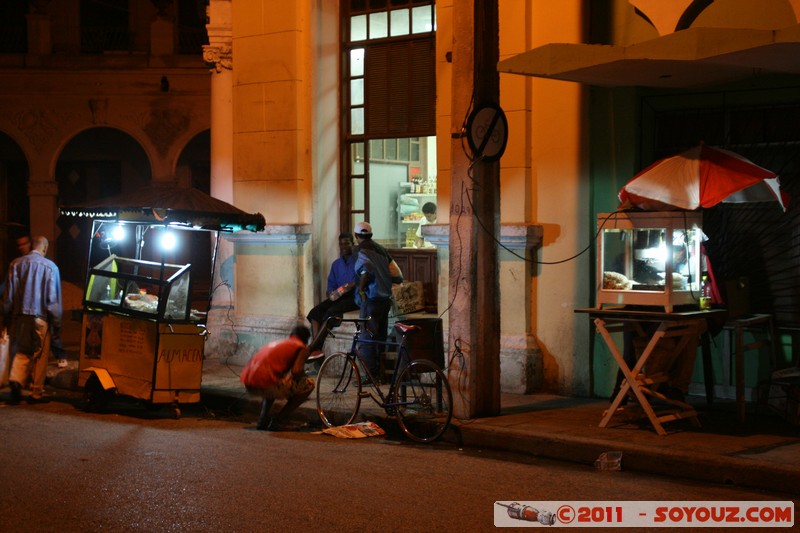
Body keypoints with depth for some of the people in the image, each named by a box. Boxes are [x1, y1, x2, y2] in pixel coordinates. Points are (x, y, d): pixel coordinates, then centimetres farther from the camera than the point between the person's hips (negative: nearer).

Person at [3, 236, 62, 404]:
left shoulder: (16, 264, 1)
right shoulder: (50, 267, -7)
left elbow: (8, 295, 4)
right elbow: (53, 299, -6)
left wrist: (7, 317, 14)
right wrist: (57, 325, 0)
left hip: (19, 316, 3)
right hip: (40, 317, -3)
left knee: (21, 352, 13)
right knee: (40, 356, 8)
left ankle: (16, 379, -12)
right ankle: (37, 393, 12)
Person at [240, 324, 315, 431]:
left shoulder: (276, 343, 31)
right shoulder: (302, 348, 10)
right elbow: (296, 371, -8)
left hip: (248, 384, 8)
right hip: (266, 384, -8)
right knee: (309, 384, 10)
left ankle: (262, 419, 20)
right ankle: (277, 422, 6)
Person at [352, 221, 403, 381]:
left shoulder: (363, 252, -10)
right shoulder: (382, 250, 13)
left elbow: (366, 268, -33)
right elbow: (398, 276, 11)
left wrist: (361, 288, -22)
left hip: (371, 300, -8)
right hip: (386, 300, 8)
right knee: (380, 338, 14)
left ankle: (371, 375, -4)